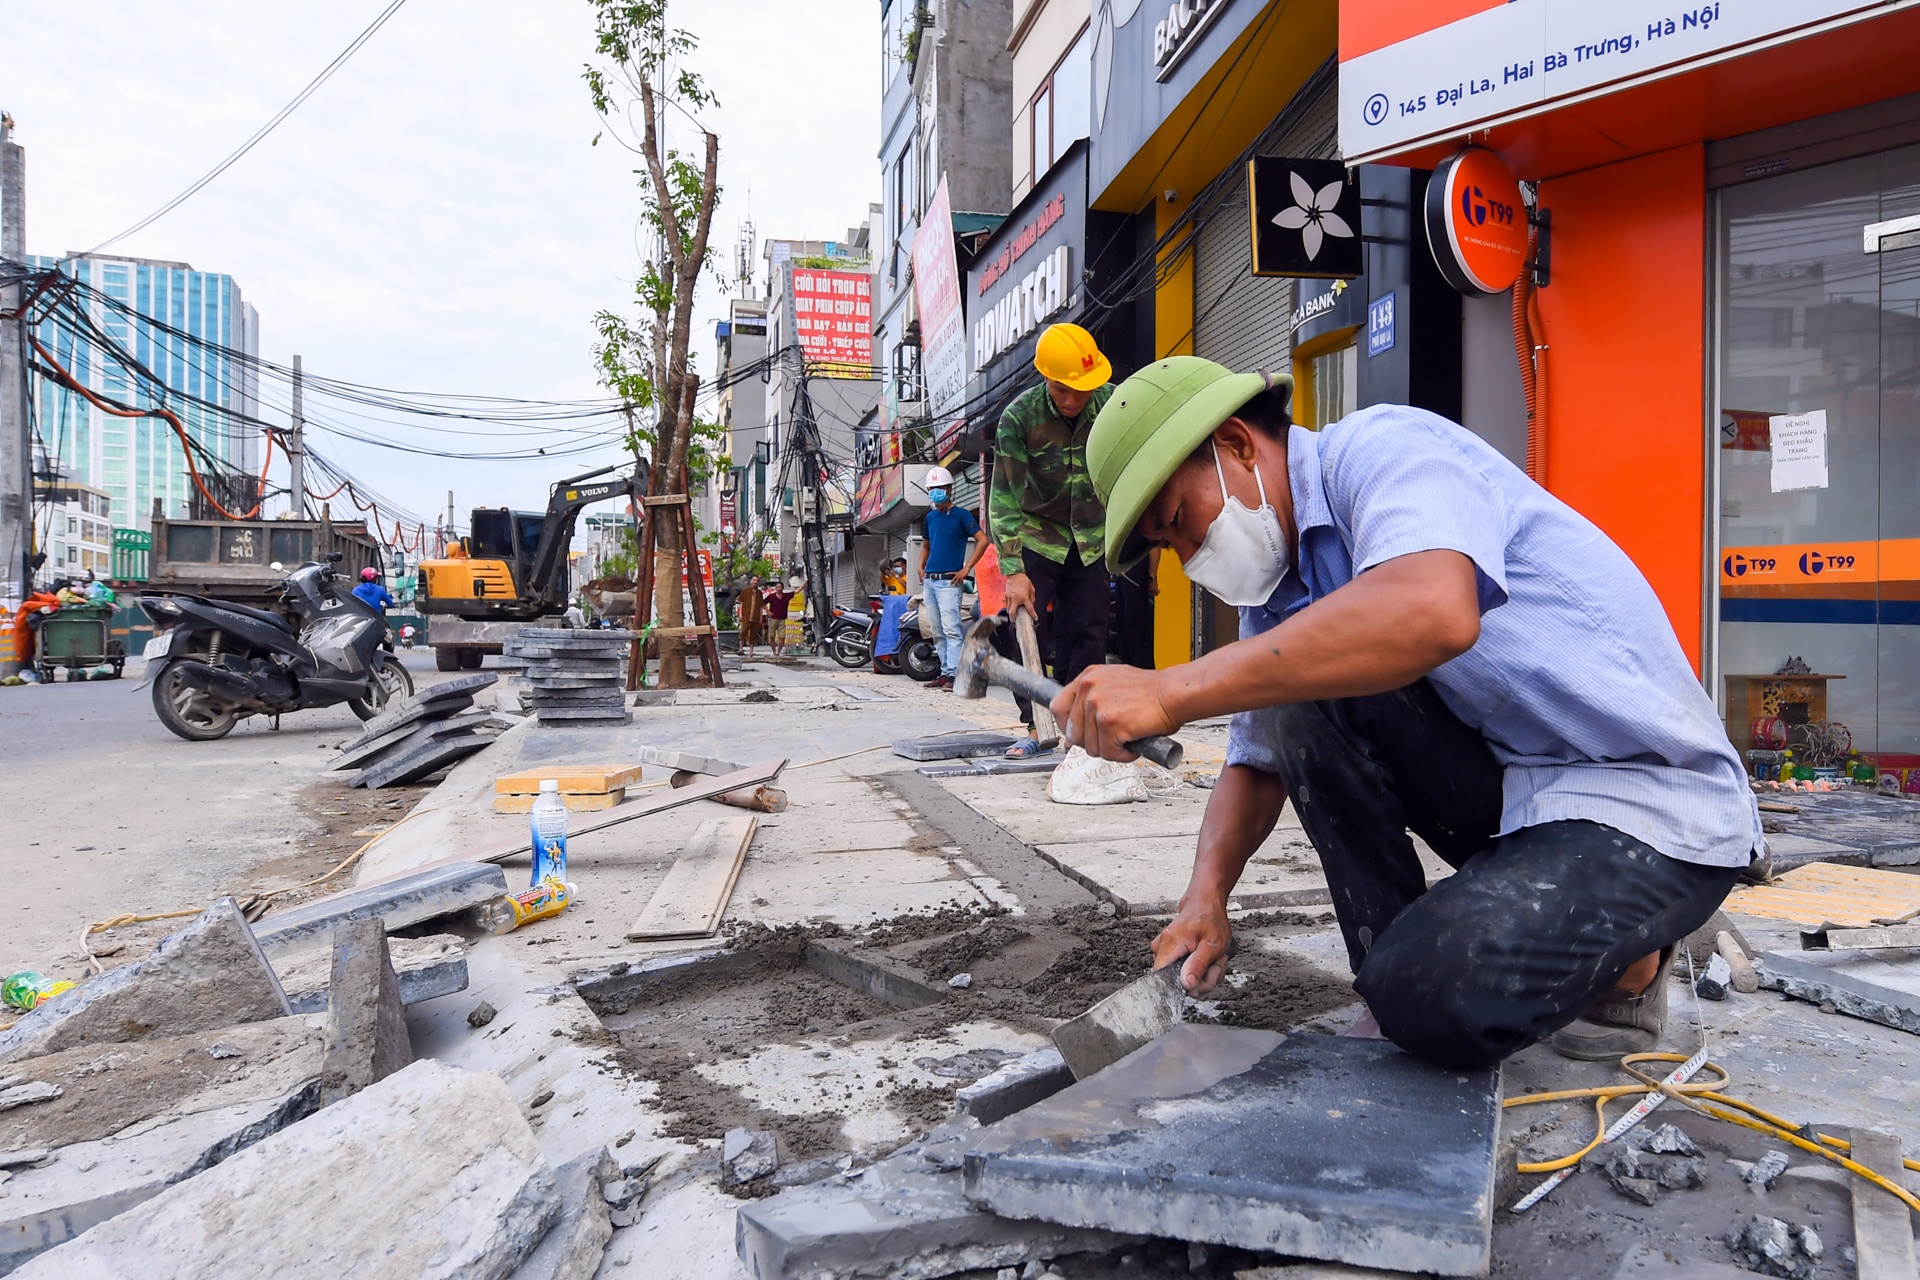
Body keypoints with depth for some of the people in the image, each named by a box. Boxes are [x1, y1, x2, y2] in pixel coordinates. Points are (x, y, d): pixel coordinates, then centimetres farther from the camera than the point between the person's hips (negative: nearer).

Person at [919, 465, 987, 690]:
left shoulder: (961, 514, -3)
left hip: (948, 581, -7)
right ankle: (945, 672, 14)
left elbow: (982, 540, -9)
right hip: (929, 581, 7)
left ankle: (953, 674, -17)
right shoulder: (930, 517, 17)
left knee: (951, 629, -14)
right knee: (939, 631, 9)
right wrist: (921, 568, 15)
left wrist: (966, 569, -12)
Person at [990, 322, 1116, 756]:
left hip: (1091, 541, 2)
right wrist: (1013, 571, -26)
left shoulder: (1111, 404, -12)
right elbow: (1003, 499, -20)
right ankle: (1037, 726, 1)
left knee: (1089, 635, 2)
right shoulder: (1019, 417, -20)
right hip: (1036, 537, -2)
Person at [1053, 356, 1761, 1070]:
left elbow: (1431, 611, -41)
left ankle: (1626, 962, 5)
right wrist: (1205, 896, -7)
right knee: (1298, 689, -12)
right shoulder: (1277, 595, 8)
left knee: (1436, 999, -29)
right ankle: (1393, 964, -1)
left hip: (1653, 804, -8)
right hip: (1506, 789, 8)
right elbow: (1257, 763, 12)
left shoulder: (1383, 446, -18)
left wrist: (1172, 692, -40)